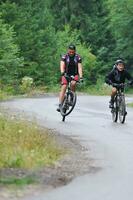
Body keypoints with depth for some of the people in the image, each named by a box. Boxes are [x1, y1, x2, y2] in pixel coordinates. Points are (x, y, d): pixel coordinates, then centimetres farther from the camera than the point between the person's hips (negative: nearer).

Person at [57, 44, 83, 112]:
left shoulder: (78, 57, -10)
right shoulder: (64, 57, -11)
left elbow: (80, 67, -18)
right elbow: (62, 65, -24)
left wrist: (81, 77, -33)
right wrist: (62, 73, -45)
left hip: (75, 74, 0)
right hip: (66, 74, 0)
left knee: (73, 83, -31)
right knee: (63, 87, -18)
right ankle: (60, 105, -21)